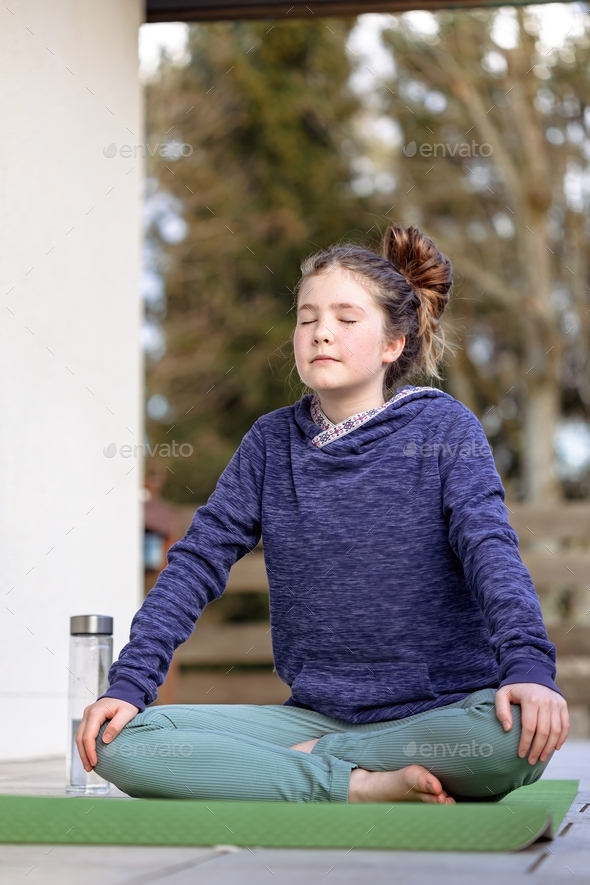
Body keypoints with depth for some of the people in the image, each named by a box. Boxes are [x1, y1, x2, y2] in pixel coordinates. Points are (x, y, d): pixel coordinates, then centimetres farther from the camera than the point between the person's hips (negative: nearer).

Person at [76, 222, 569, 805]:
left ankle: (315, 759, -16)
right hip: (315, 712, 3)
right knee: (118, 740, -19)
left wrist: (528, 666, -31)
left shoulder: (443, 427, 0)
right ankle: (364, 788, -22)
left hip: (439, 711, -2)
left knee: (523, 734, -39)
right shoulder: (272, 441, 9)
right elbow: (199, 559, 4)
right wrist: (129, 683, -8)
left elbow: (490, 548, -13)